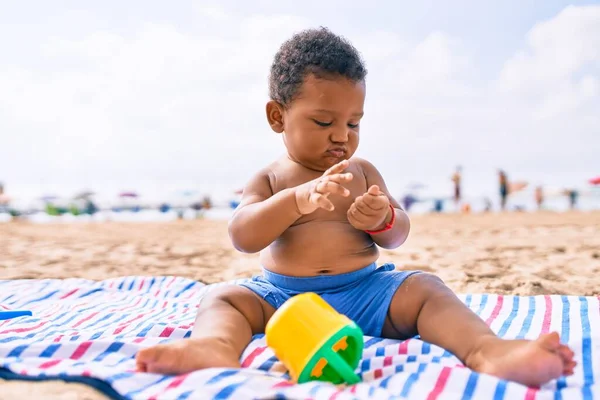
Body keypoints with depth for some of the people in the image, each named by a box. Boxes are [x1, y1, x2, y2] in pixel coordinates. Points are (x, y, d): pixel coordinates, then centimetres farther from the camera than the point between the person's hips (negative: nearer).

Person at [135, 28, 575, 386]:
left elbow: (399, 234, 10)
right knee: (223, 297, -24)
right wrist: (300, 199, -28)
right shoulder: (270, 179, 5)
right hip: (283, 295, -1)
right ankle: (215, 348, -58)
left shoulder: (363, 171, 11)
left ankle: (488, 350, -47)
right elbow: (242, 237, -12)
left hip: (363, 291, 1)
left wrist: (382, 220, -16)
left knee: (425, 287, -21)